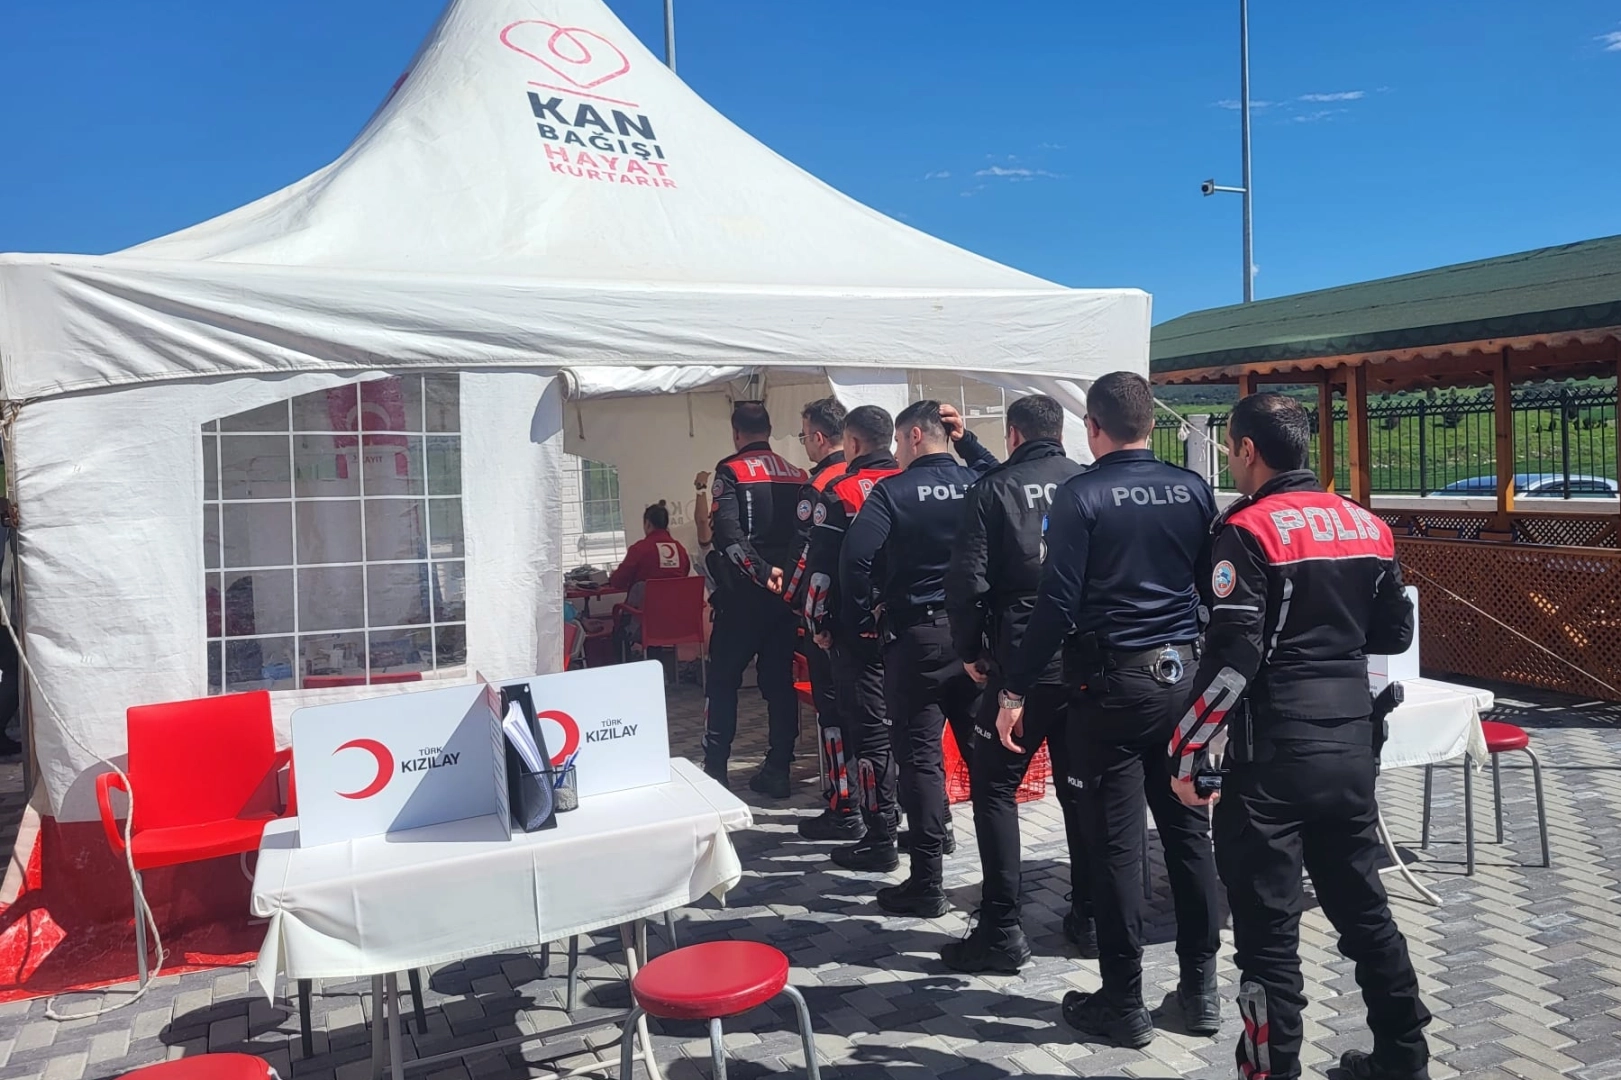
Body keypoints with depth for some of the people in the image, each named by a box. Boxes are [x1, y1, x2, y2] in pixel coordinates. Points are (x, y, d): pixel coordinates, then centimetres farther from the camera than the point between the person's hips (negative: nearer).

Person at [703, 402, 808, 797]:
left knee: (723, 678, 6)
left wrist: (762, 572, -22)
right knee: (780, 679, 9)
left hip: (743, 592, -4)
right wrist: (784, 571, 10)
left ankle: (715, 768, 8)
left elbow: (727, 534, -19)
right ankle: (778, 770, 11)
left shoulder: (731, 472, -6)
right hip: (786, 592, 5)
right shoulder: (797, 476, 9)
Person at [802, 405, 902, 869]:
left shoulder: (841, 493, -11)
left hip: (859, 631, -6)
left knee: (870, 731, -1)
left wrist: (819, 622, -1)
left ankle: (880, 839, 4)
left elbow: (820, 564, -11)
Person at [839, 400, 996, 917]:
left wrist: (863, 617, -6)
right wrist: (969, 442, 17)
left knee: (921, 758, 1)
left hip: (917, 634, -4)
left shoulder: (894, 491, -9)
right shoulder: (979, 483, 2)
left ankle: (927, 884, 5)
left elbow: (856, 555, -20)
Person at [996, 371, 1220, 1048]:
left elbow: (1058, 603, -14)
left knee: (1115, 844, 3)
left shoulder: (1081, 496, -10)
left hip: (1112, 682, -5)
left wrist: (1014, 691, -9)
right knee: (1188, 831, 13)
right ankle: (1200, 989, 24)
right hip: (1184, 675, 5)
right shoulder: (1193, 490, 4)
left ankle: (1123, 1004, 13)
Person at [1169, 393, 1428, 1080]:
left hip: (1274, 754, -7)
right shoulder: (1366, 524, 8)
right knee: (1363, 907, 21)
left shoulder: (1249, 529, -13)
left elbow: (1231, 659, -19)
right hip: (1354, 747, 7)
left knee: (1268, 929, 3)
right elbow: (1395, 633, 16)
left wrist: (1186, 752, -11)